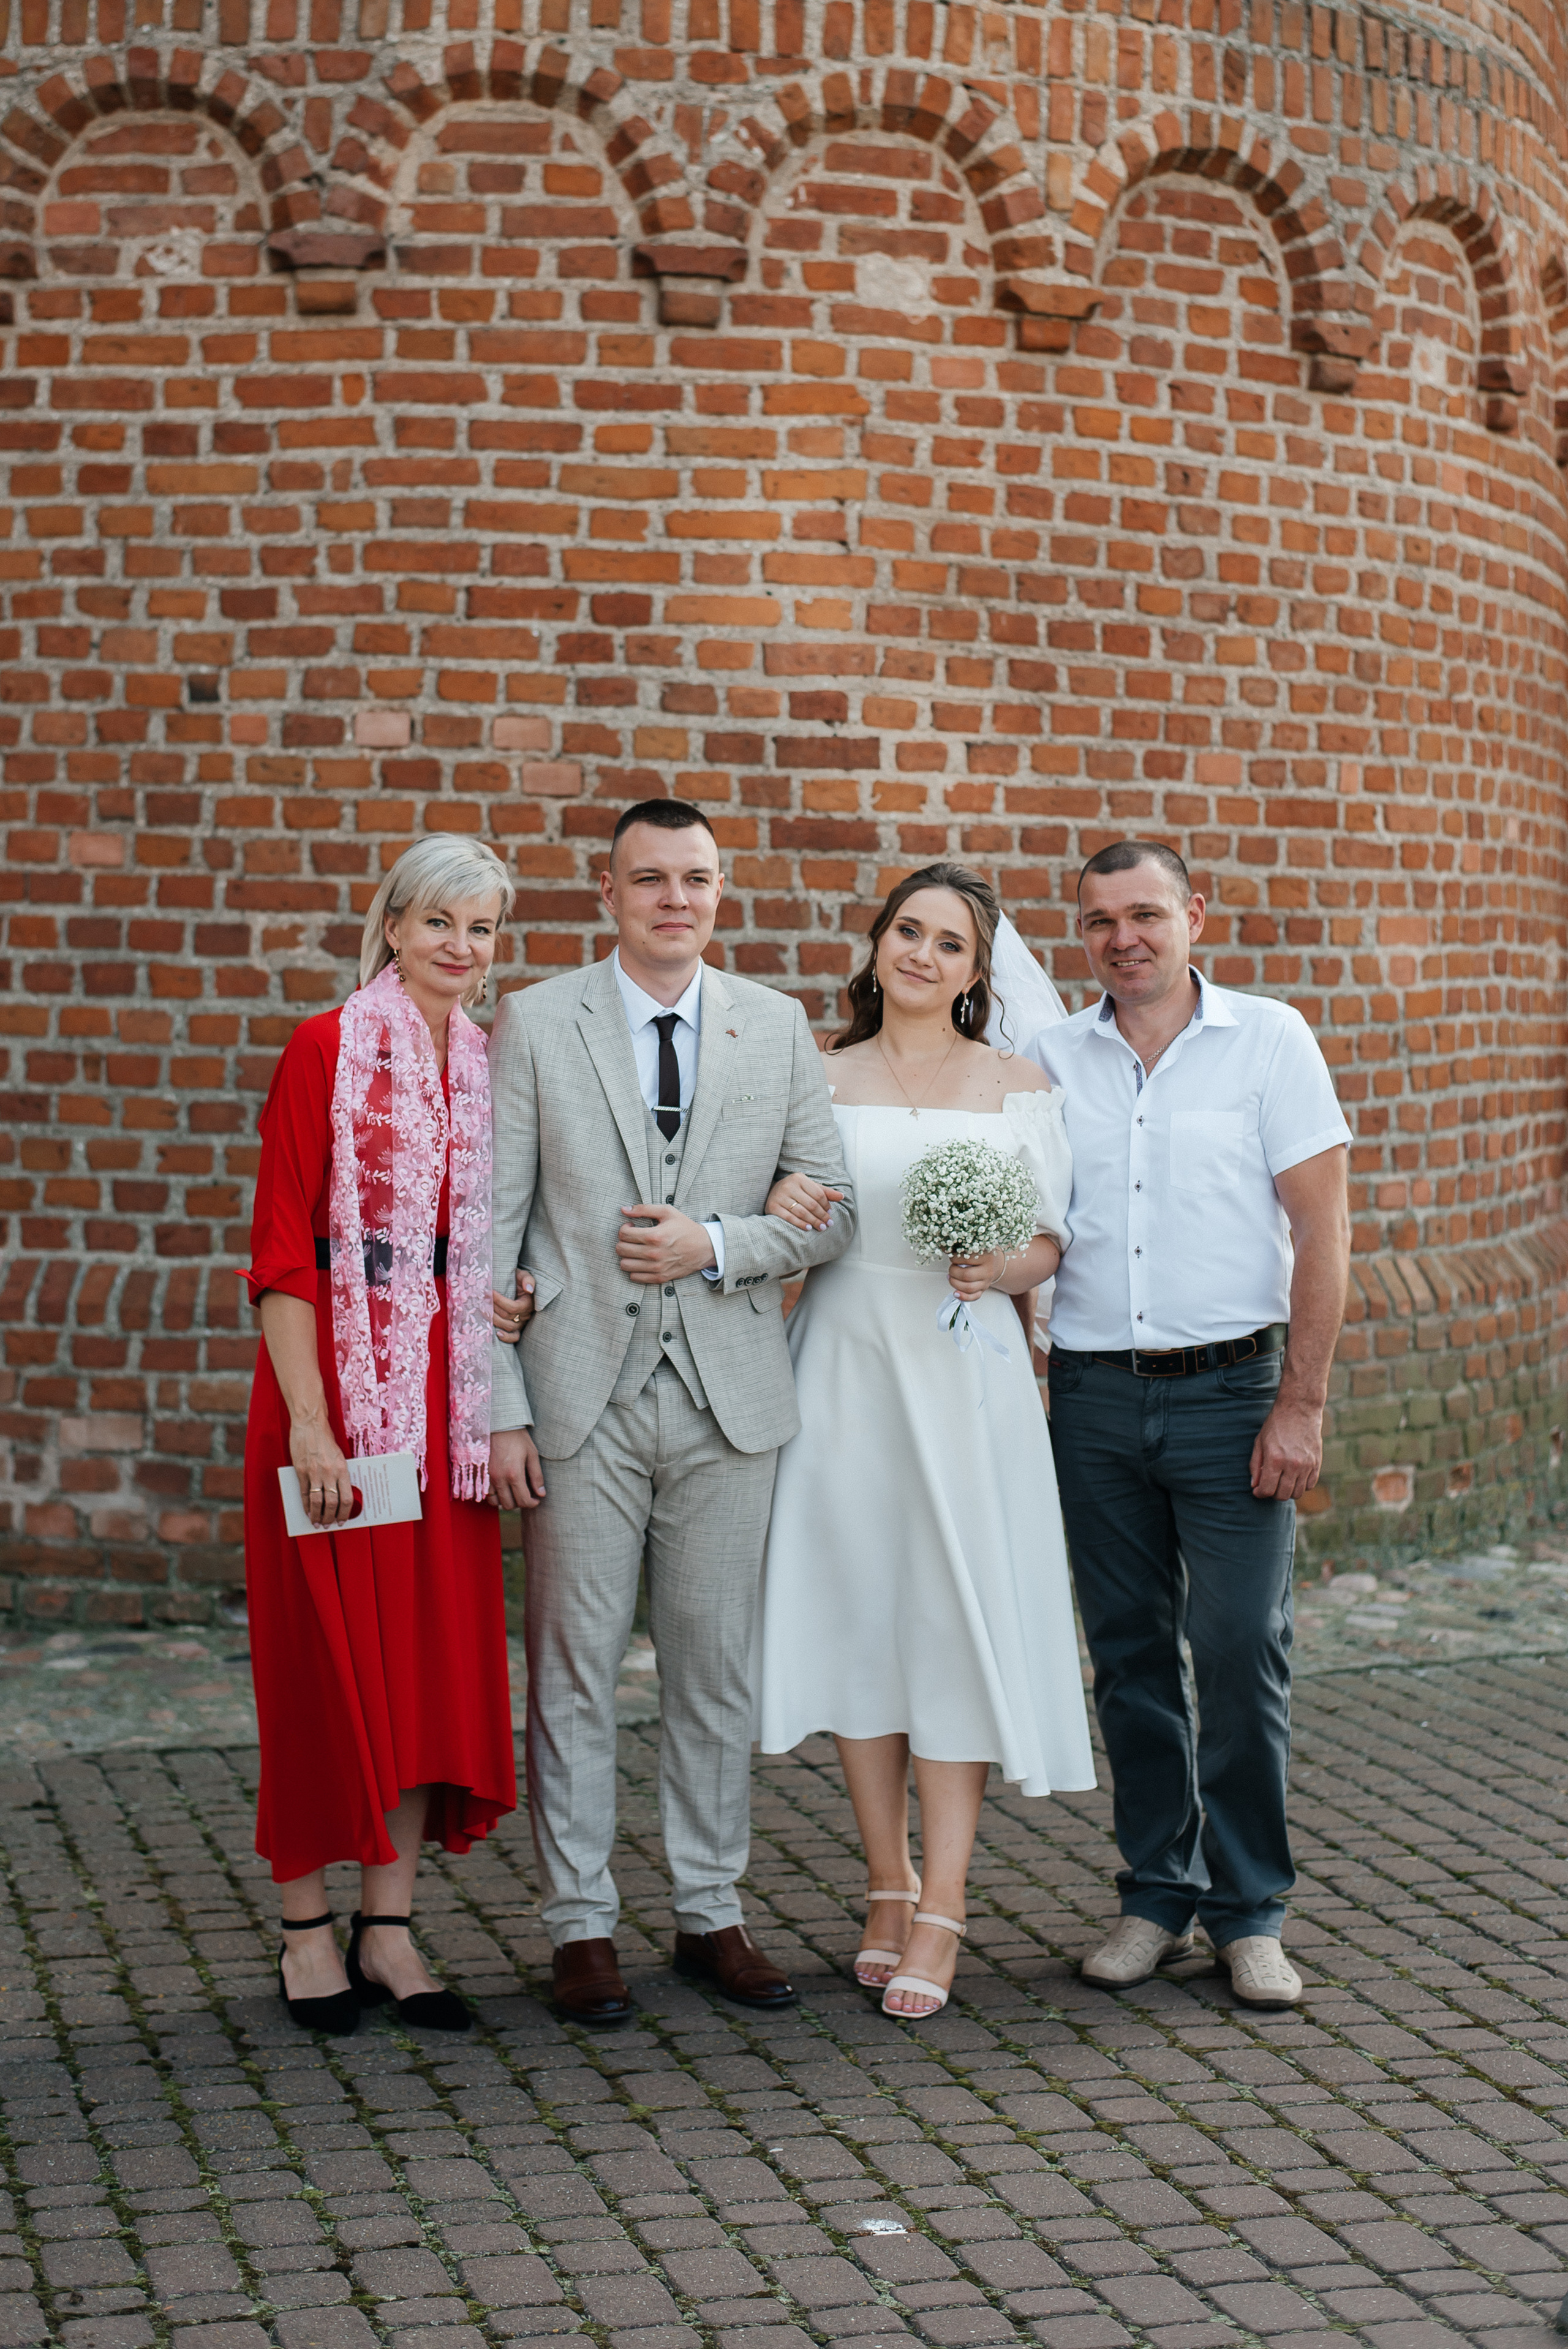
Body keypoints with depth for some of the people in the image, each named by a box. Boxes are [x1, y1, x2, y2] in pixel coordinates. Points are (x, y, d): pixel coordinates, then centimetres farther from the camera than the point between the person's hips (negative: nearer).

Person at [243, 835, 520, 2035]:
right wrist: (307, 1421, -15)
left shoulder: (489, 1067, 11)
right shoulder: (329, 1050, -6)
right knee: (329, 1655, 1)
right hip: (336, 1382, -5)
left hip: (447, 1391, 6)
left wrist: (512, 1306, 0)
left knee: (438, 1655, 6)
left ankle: (388, 1929, 15)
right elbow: (281, 1248, -9)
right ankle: (309, 1931, 12)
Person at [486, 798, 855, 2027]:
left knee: (717, 1667, 9)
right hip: (583, 1395, -2)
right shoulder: (534, 1024, 1)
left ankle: (712, 1912, 21)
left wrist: (717, 1245, -11)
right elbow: (492, 1227, -1)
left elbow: (833, 1211, 7)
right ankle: (582, 1924, 13)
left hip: (729, 1391, 2)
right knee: (574, 1669, 3)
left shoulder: (778, 1026, 7)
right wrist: (499, 1408, -6)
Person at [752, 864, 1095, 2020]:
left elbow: (1051, 1244, 5)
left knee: (957, 1618, -5)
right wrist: (780, 1213, -8)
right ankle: (888, 1886, 17)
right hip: (842, 1369, 2)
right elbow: (785, 1232, 13)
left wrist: (1000, 1268, -15)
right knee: (855, 1609, 4)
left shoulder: (1020, 1088, 5)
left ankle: (941, 1907, 0)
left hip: (963, 1371, -2)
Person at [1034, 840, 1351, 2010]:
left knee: (1243, 1652, -5)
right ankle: (1157, 1897, 19)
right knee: (1131, 1655, 8)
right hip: (1096, 1397, 3)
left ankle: (1250, 1913, 7)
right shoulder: (1050, 1059, 8)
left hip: (1231, 1389, -3)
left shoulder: (1269, 1039, 0)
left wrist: (1301, 1406, -9)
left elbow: (1322, 1231, -3)